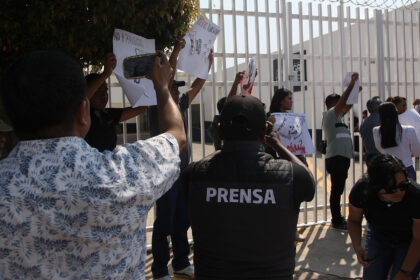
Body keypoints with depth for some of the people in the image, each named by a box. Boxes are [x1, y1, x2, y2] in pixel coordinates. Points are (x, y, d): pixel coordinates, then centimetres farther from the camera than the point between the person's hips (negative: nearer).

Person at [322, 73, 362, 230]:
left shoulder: (337, 116, 20)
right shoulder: (329, 114, -6)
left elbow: (347, 106, 31)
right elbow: (342, 102, -15)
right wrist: (352, 83, -11)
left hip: (342, 157, 10)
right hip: (335, 157, -10)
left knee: (338, 189, 14)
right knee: (336, 189, -6)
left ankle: (337, 219, 23)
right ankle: (337, 221, -1)